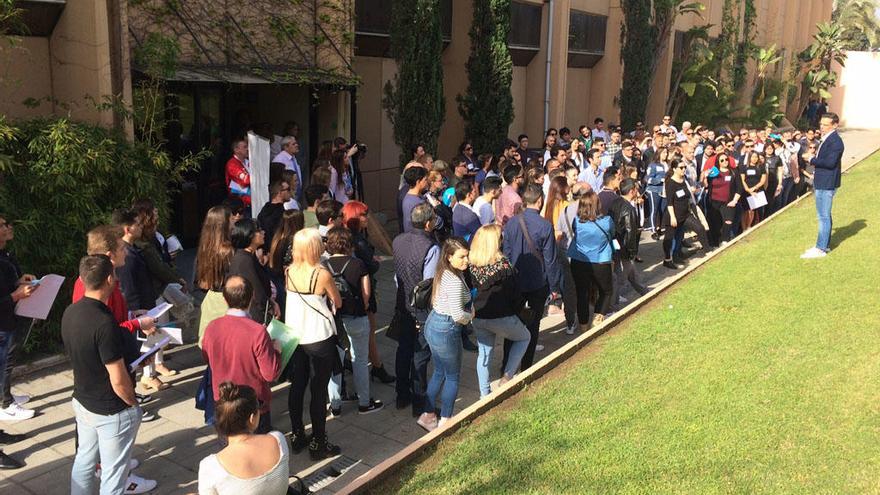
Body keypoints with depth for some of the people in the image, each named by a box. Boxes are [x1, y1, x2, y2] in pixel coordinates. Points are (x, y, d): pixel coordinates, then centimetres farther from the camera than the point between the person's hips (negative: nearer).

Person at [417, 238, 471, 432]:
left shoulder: (443, 272, 2)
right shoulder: (455, 281, -27)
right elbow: (458, 314, -30)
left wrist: (469, 308, 2)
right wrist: (470, 316, -8)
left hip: (432, 324, 9)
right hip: (446, 331, -9)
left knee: (439, 372, 22)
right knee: (453, 376, 11)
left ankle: (428, 415, 31)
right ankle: (445, 421, 23)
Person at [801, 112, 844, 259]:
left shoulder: (835, 141, -16)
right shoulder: (825, 139, 14)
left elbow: (830, 162, -25)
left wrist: (811, 159, -16)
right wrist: (811, 157, 4)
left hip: (827, 184, -10)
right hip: (821, 183, 10)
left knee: (824, 216, -7)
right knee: (824, 216, 17)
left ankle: (821, 248, -4)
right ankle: (825, 244, 27)